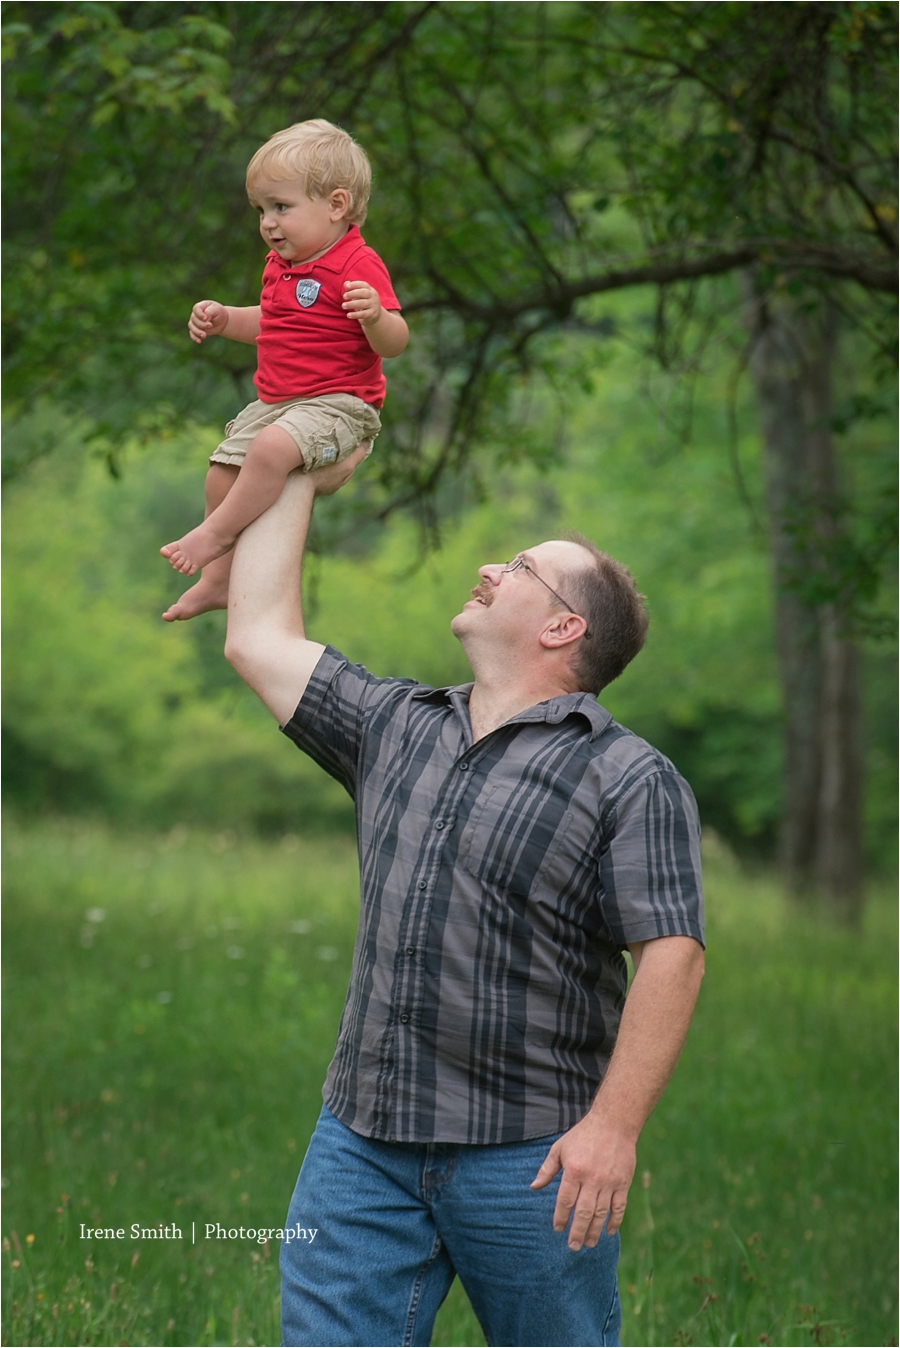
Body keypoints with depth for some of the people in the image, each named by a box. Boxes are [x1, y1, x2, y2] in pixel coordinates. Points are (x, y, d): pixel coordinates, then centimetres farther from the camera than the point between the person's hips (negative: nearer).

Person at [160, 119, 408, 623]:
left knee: (272, 447, -34)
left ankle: (216, 534, -15)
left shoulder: (358, 265, -17)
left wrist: (374, 316, -42)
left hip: (339, 404, -10)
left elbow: (394, 343, -22)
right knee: (223, 473, 9)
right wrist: (225, 319, 14)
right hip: (276, 401, 10)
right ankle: (219, 580, 21)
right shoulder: (281, 265, 12)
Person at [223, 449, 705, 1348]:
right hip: (362, 1141, 5)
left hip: (531, 1158, -5)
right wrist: (300, 482, 25)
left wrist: (613, 1126, -22)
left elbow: (670, 955, -12)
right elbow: (259, 638, 21)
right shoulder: (395, 728, 15)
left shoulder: (632, 781, -5)